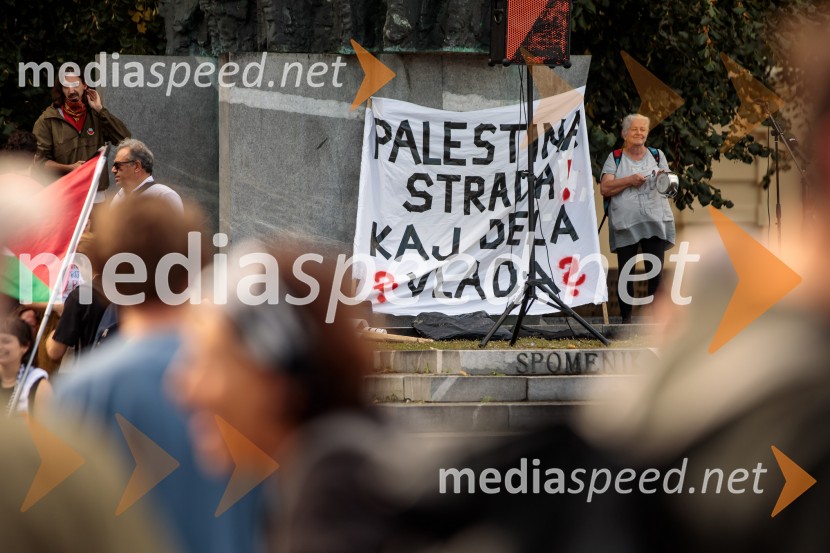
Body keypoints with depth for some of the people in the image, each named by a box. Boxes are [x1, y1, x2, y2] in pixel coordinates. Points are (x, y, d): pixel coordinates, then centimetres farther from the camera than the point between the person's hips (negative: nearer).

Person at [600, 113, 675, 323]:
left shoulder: (657, 155, 15)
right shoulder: (615, 158, 8)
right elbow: (604, 188, -3)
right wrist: (630, 180, -13)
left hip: (655, 222, 1)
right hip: (625, 224, -1)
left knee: (656, 271, -4)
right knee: (625, 273, 1)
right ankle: (626, 317, 7)